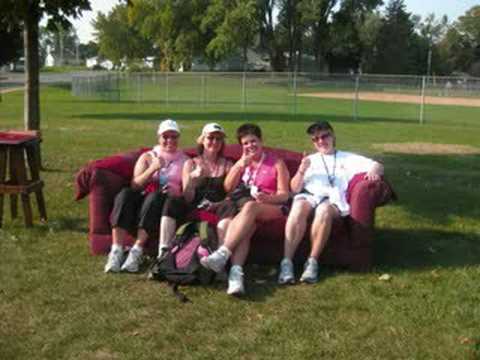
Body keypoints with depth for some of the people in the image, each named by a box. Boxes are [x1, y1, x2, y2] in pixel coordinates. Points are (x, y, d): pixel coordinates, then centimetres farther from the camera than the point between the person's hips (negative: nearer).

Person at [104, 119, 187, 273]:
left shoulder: (184, 161, 17)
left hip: (167, 203, -2)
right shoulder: (147, 157, 18)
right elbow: (134, 186, 4)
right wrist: (153, 168, -10)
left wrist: (175, 192, -14)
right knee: (125, 194, -30)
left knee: (155, 196, -35)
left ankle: (137, 252, -42)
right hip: (143, 199, 2)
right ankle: (116, 252, -40)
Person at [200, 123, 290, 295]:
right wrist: (241, 164, -1)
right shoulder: (241, 163, 26)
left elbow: (284, 194, 3)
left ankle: (222, 254, -49)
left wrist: (267, 198, -19)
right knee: (243, 229, -33)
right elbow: (228, 187, 10)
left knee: (250, 206, -38)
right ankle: (236, 273, -55)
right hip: (241, 204, 3)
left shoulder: (276, 163, 13)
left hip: (270, 207, -3)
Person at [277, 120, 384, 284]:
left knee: (324, 210, -38)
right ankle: (286, 263, -38)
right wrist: (301, 171, 1)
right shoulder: (310, 160, 28)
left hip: (333, 199, -1)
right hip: (309, 196, 1)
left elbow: (378, 166, 13)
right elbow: (294, 189, 19)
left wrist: (373, 170, -11)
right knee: (299, 207, -36)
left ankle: (312, 262, -32)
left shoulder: (348, 158, 24)